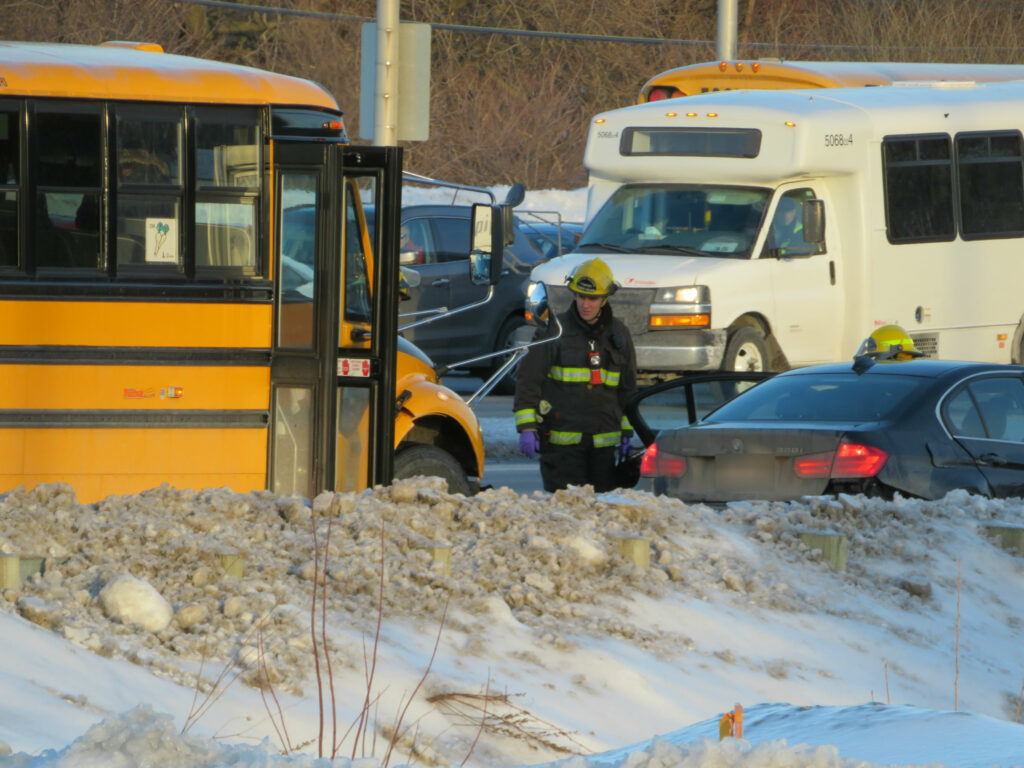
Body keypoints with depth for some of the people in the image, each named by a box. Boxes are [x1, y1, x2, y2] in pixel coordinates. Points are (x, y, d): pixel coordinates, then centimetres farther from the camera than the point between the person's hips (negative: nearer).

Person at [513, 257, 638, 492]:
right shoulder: (555, 330, -1)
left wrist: (626, 432, 17)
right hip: (562, 443, -4)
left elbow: (628, 388, 21)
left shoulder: (618, 333, 11)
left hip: (605, 444, 4)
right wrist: (526, 428, -9)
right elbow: (527, 381, -2)